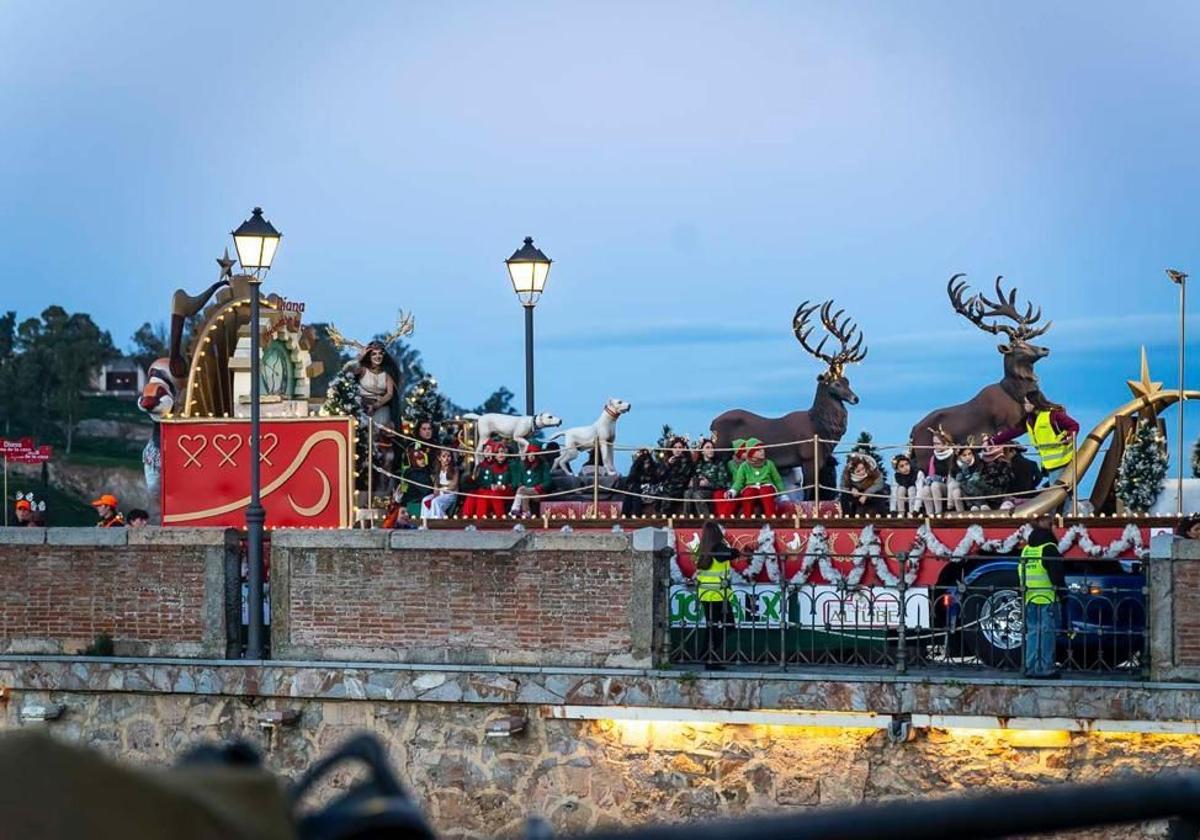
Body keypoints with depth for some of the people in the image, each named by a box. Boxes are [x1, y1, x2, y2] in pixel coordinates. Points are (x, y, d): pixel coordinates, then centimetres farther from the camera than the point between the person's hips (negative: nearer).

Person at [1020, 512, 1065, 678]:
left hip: (1029, 598, 7)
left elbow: (1021, 572, 20)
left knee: (1032, 632, 11)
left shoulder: (1026, 549, 14)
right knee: (1047, 633, -4)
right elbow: (1056, 574, -11)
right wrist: (1060, 589, -1)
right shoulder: (1048, 548, -9)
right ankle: (1045, 668, -5)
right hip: (1047, 598, -7)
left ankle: (1031, 667, 12)